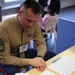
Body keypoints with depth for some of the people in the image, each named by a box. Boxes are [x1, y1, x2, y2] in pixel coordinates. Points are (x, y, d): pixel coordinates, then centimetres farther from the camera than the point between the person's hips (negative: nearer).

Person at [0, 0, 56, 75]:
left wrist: (40, 57, -26)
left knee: (52, 56, -5)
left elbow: (41, 43, -4)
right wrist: (30, 61, -35)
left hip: (23, 52, 6)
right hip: (8, 59, -5)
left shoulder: (34, 24, -16)